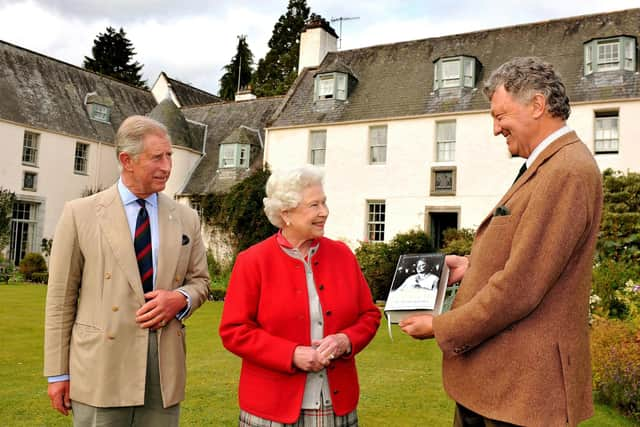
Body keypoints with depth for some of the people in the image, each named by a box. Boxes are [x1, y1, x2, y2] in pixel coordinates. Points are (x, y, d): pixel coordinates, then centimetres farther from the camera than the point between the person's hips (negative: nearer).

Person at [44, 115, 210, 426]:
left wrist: (179, 299, -10)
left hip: (165, 369, 3)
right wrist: (58, 373, -1)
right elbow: (61, 296, -1)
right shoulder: (80, 213, -2)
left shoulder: (186, 219, 6)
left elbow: (199, 281, 13)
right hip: (101, 369, -2)